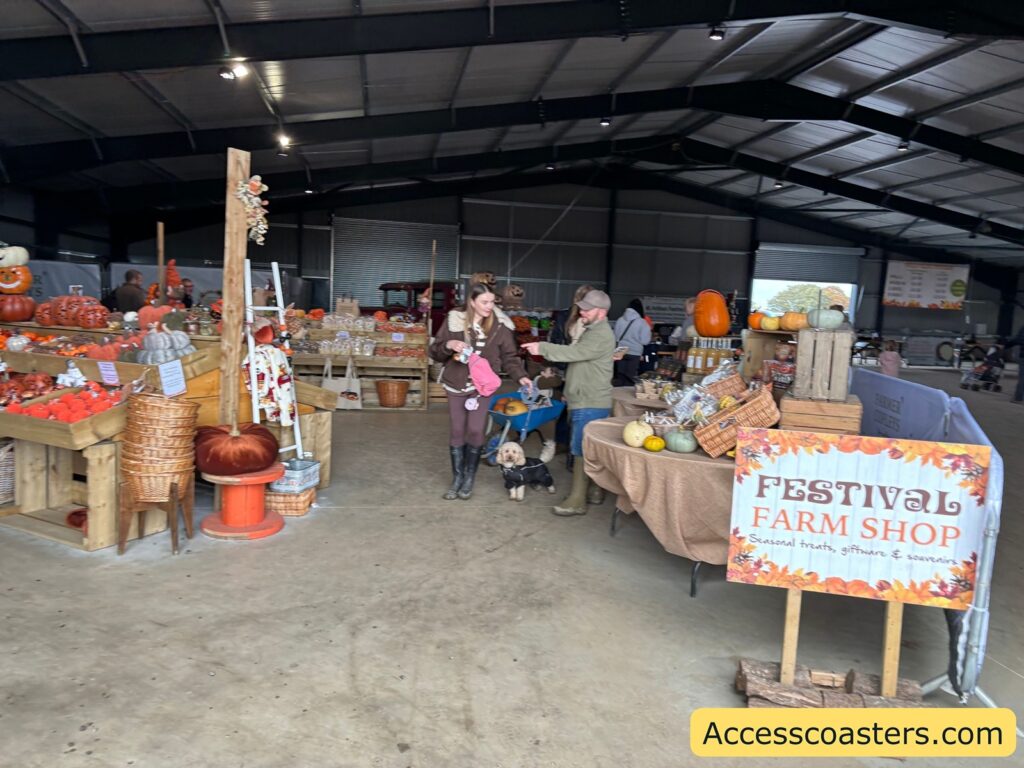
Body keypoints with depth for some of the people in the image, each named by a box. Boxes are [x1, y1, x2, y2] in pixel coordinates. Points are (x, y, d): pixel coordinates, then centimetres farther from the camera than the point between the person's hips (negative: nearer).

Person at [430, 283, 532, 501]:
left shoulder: (500, 325, -6)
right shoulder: (454, 320, -5)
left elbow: (509, 356, -1)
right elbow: (435, 352, 1)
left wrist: (521, 376, -18)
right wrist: (449, 345, -20)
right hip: (456, 385, 1)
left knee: (475, 432, -2)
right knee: (457, 432, 7)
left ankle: (469, 478, 17)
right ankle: (457, 478, 21)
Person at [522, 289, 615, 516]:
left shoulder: (602, 335, -16)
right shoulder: (592, 331, 18)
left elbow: (574, 352, -27)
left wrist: (542, 348, -26)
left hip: (590, 404, -10)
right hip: (585, 401, 10)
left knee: (582, 450, -9)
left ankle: (577, 501, -6)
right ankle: (594, 491, 24)